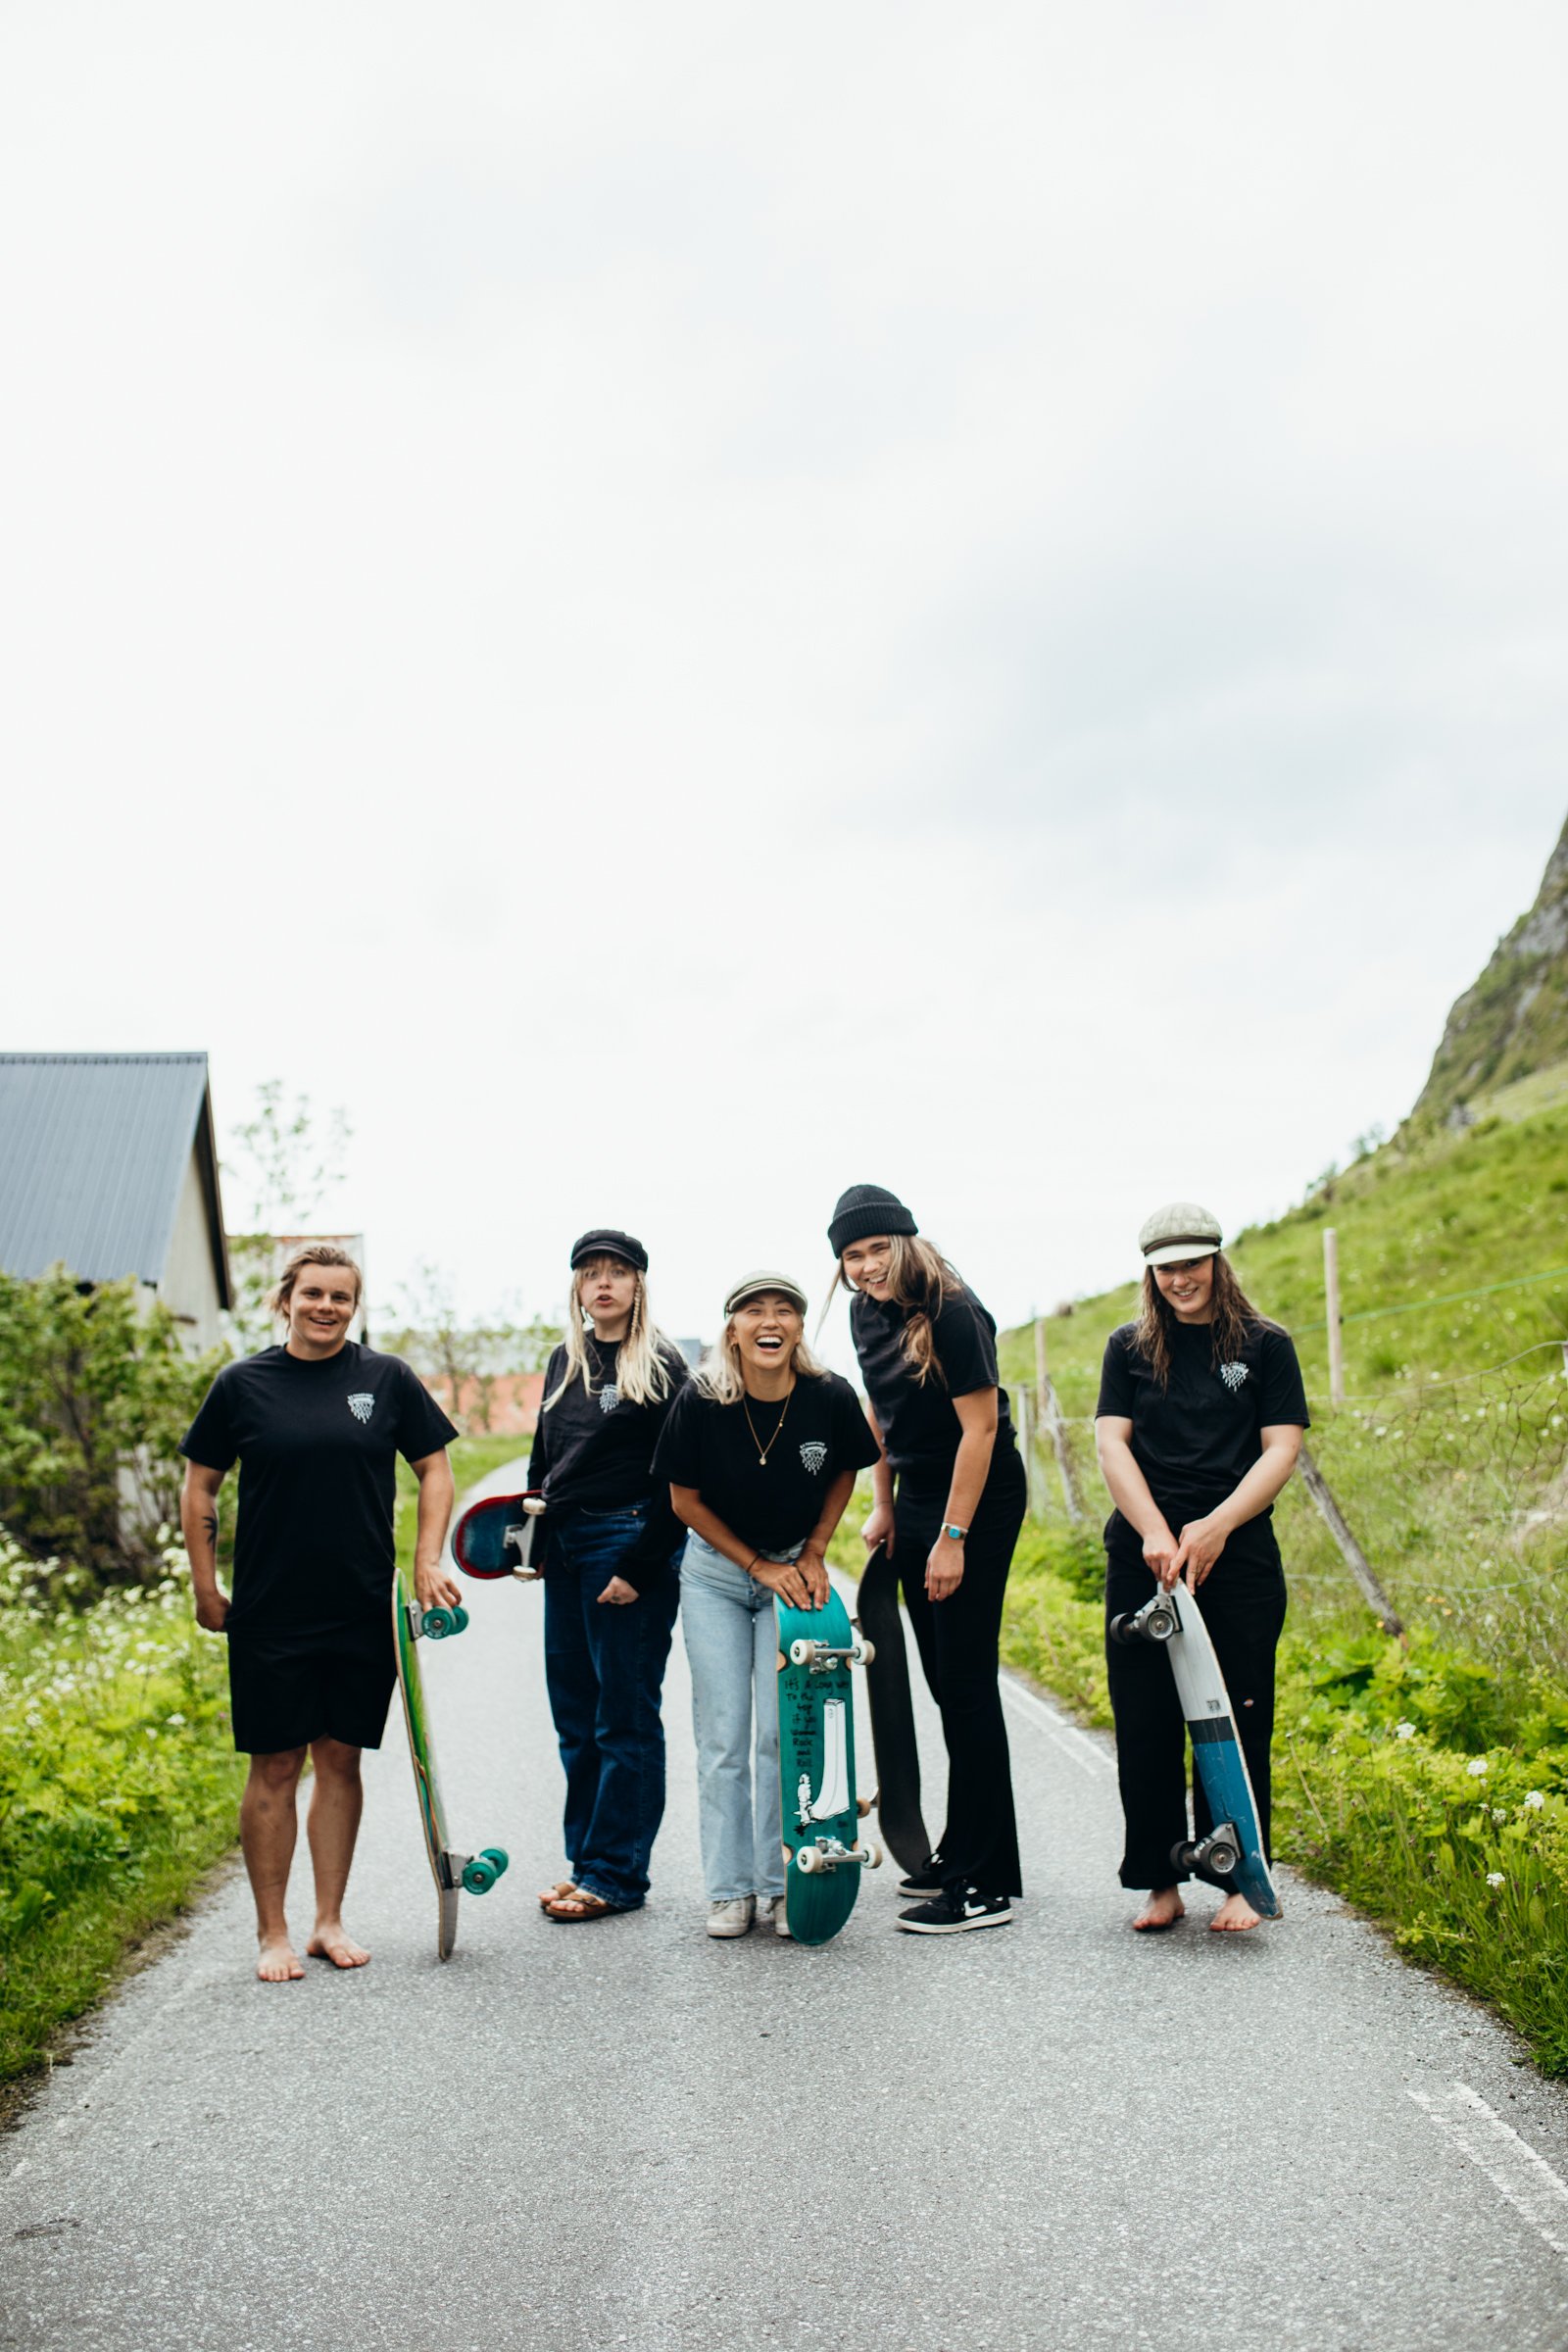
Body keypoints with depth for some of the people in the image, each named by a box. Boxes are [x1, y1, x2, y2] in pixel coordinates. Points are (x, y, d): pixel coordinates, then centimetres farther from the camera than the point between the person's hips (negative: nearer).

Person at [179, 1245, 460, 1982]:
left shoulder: (387, 1378, 1)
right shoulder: (242, 1384, -1)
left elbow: (434, 1470, 7)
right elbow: (199, 1488, 7)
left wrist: (428, 1561, -3)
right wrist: (206, 1589, 3)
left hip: (362, 1611, 1)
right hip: (269, 1613, -1)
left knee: (341, 1760, 9)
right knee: (274, 1767, 3)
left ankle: (329, 1922, 22)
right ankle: (273, 1934, 15)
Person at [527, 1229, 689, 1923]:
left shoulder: (662, 1366, -7)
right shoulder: (565, 1362, 14)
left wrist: (638, 1567, -16)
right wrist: (531, 1544, 11)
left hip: (629, 1547, -7)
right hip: (564, 1550, 7)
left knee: (625, 1716, 0)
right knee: (575, 1715, 12)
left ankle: (615, 1875, 7)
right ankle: (584, 1859, 23)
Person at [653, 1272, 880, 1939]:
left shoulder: (830, 1398, -18)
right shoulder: (701, 1403, -20)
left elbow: (844, 1473, 3)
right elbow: (685, 1500, -7)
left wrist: (814, 1554, -5)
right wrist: (759, 1567, -9)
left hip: (794, 1568, 1)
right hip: (716, 1573, 0)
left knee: (782, 1733, -1)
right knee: (724, 1736, 0)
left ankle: (781, 1885, 13)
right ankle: (730, 1889, 12)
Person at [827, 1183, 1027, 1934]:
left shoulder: (951, 1312, -20)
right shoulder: (867, 1312, 4)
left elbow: (980, 1427, -20)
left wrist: (953, 1537, -19)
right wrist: (884, 1506, 14)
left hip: (979, 1502, -8)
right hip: (916, 1498, 8)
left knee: (966, 1682, -6)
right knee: (943, 1682, 13)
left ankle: (986, 1885, 1)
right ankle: (962, 1850, 26)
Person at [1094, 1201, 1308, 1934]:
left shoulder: (1265, 1345, 5)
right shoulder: (1129, 1347, 9)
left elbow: (1282, 1449, -2)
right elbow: (1111, 1442, 1)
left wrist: (1215, 1526, -13)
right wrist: (1156, 1533, -13)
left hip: (1238, 1556, -1)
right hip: (1143, 1557, 2)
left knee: (1236, 1721, 1)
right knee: (1145, 1724, 3)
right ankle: (1161, 1882, 14)